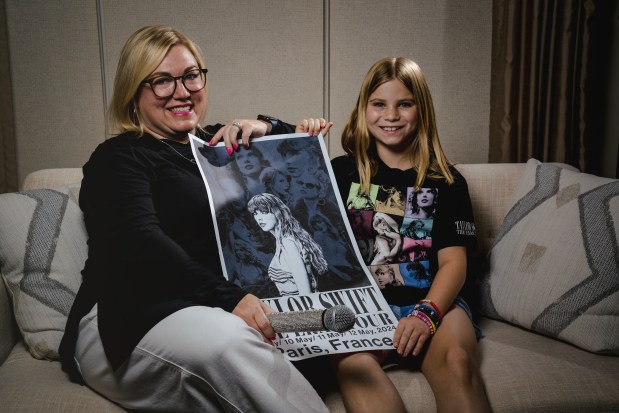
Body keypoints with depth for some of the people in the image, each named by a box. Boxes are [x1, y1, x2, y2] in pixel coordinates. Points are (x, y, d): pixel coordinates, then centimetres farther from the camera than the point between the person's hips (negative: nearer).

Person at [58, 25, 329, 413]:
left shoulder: (220, 143, 23)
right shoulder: (118, 158, 4)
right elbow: (141, 244, -14)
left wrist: (267, 129, 8)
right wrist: (229, 297, -27)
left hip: (220, 308, 5)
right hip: (128, 322, -5)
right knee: (229, 342, -38)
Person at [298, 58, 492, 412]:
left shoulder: (447, 181, 13)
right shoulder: (342, 172, 16)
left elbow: (454, 261, 3)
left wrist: (426, 314, -16)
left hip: (434, 301, 0)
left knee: (456, 360, -35)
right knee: (351, 361, -35)